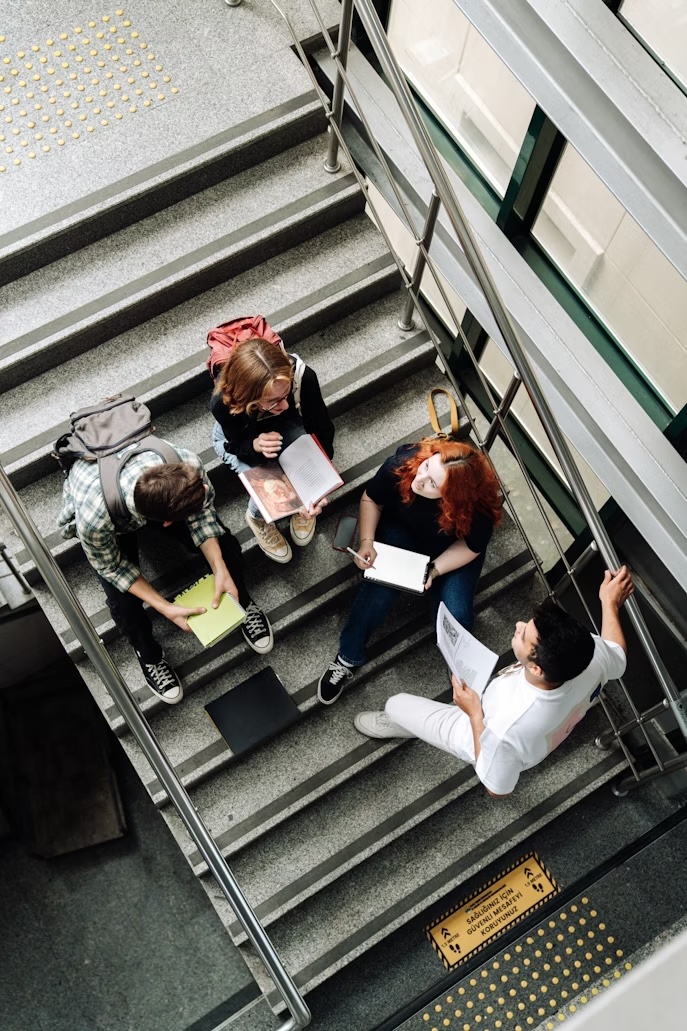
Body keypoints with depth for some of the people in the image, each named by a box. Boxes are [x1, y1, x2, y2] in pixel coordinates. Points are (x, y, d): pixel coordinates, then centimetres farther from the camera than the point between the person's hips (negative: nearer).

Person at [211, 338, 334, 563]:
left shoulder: (302, 376, -41)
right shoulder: (223, 403, -41)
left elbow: (322, 431, -29)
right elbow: (238, 446, -23)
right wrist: (255, 446, -48)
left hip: (285, 424, 2)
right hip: (236, 437, -1)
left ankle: (302, 504, 3)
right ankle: (258, 518, 9)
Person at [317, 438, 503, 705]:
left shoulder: (479, 506, -36)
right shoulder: (403, 463, -33)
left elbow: (471, 546, -16)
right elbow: (371, 500, -13)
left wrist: (435, 570, -28)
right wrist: (367, 541, -25)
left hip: (452, 548, -1)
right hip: (402, 532, 1)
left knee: (456, 616, -18)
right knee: (377, 593, -21)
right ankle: (347, 660, 3)